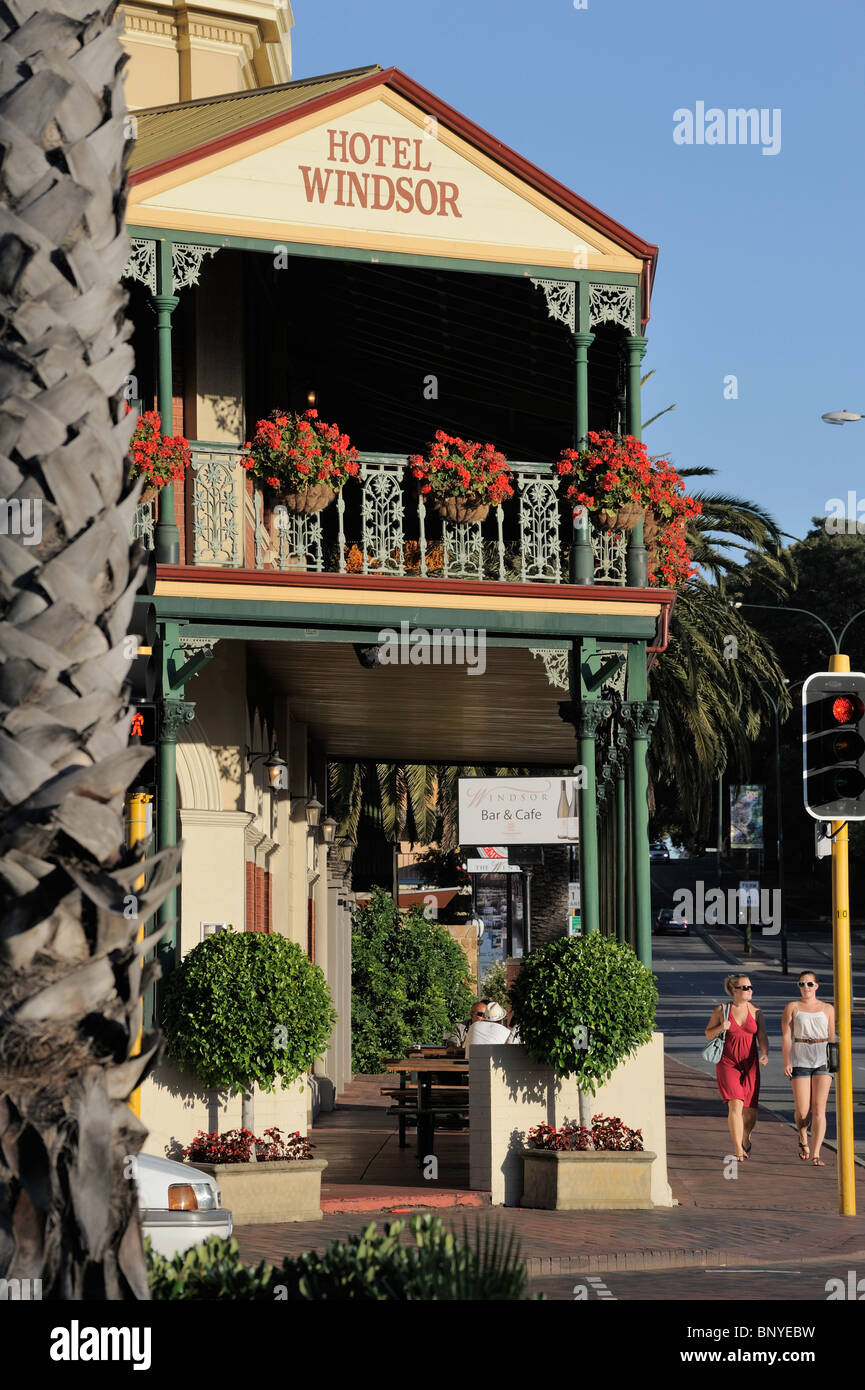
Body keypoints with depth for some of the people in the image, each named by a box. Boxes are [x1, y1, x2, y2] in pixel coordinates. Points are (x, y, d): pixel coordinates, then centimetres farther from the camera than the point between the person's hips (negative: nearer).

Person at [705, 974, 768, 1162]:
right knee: (735, 1105, -17)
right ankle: (738, 1149, -14)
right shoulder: (722, 1010, 0)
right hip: (728, 1064, -2)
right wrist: (721, 1028, -13)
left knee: (750, 1110, 3)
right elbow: (708, 1034, 8)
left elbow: (762, 1037, 1)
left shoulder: (755, 1012, 4)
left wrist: (765, 1054, -18)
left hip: (749, 1066, 2)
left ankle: (746, 1139, 34)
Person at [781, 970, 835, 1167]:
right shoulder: (791, 1007, 4)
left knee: (819, 1110, -10)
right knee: (802, 1111, -3)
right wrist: (786, 1062, -13)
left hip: (822, 1062, 1)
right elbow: (786, 1036, -2)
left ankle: (816, 1155, -10)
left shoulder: (827, 1009, 9)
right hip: (800, 1061, -1)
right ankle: (803, 1138, 29)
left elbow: (832, 1038, 12)